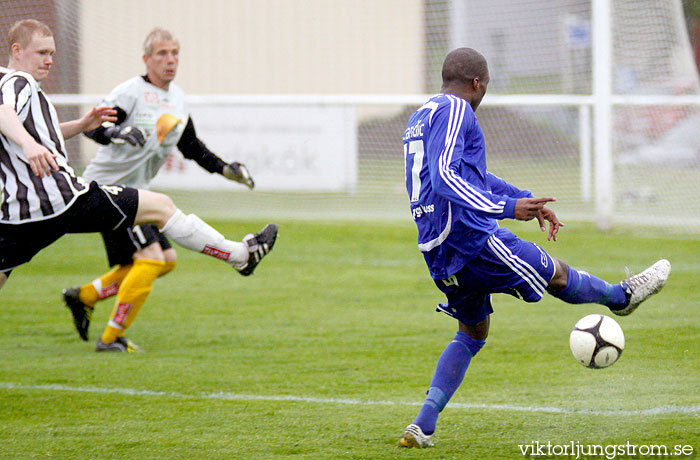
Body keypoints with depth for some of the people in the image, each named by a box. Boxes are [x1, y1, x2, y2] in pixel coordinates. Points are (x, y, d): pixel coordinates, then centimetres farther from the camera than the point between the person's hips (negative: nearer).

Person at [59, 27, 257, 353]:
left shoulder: (178, 98, 12)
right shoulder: (131, 92, -14)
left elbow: (191, 147, 24)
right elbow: (92, 127, -22)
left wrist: (224, 169, 16)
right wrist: (117, 134, -41)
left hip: (135, 191, 9)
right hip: (107, 185, -9)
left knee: (167, 259, 9)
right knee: (151, 257, -18)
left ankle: (85, 296, 17)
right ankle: (111, 337, -11)